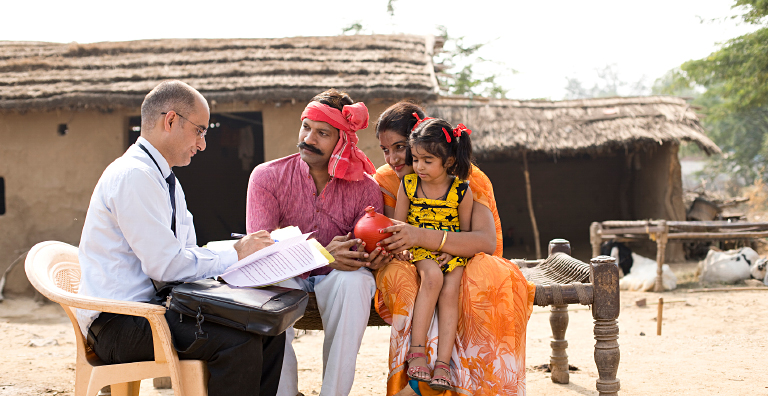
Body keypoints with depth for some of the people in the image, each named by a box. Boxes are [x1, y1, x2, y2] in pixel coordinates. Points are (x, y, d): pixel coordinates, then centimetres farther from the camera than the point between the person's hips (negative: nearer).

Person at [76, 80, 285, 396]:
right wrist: (235, 255, -10)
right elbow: (165, 265, -20)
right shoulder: (133, 175, -15)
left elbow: (187, 254, 15)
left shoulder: (165, 180, 18)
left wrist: (246, 250, -1)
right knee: (239, 341, -27)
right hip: (119, 323, -10)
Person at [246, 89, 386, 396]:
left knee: (354, 280, -33)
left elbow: (367, 253, -2)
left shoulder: (365, 188, -2)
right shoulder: (267, 177, -6)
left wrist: (371, 256, -30)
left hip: (335, 280, 1)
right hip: (286, 277, 0)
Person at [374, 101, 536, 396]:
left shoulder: (467, 179, -11)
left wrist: (422, 237, -41)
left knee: (489, 273, -37)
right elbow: (397, 246, -5)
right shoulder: (386, 181, 0)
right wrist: (375, 251, -32)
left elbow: (487, 241, -27)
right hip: (418, 267, 2)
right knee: (394, 274, -34)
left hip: (464, 265, -2)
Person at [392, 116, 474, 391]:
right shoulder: (408, 185, -1)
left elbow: (465, 230, 4)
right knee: (432, 276, -32)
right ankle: (417, 351, -29)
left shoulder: (461, 190, -4)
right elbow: (398, 224, 4)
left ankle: (443, 362, -24)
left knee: (450, 291, -26)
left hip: (451, 252, 0)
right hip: (417, 248, 0)